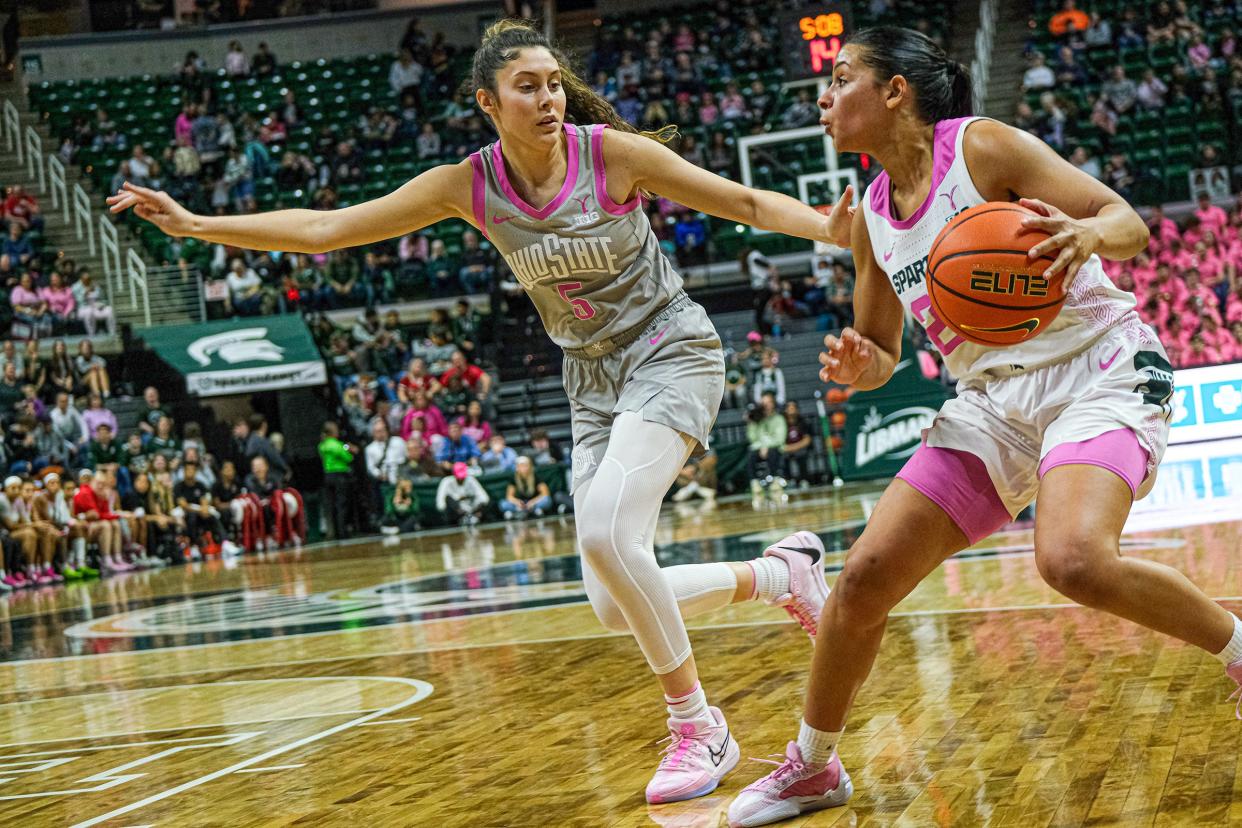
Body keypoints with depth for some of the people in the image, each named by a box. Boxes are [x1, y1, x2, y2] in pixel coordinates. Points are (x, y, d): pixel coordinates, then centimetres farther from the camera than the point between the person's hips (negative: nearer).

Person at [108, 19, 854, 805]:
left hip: (670, 351, -5)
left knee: (608, 530, -29)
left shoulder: (612, 151, -17)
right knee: (616, 606, -2)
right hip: (595, 378, 5)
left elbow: (745, 202, -13)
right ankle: (780, 571, 22)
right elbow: (324, 228, -6)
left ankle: (698, 728, -13)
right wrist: (194, 223, -11)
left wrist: (829, 227, -31)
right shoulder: (469, 185, -8)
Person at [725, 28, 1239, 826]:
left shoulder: (982, 145, -10)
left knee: (1074, 560, -33)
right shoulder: (871, 216, 9)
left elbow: (1129, 222, -13)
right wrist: (859, 366, -7)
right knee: (864, 577, -3)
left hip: (1099, 370, -6)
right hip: (995, 399, 6)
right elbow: (882, 354, 18)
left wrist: (1087, 234, -36)